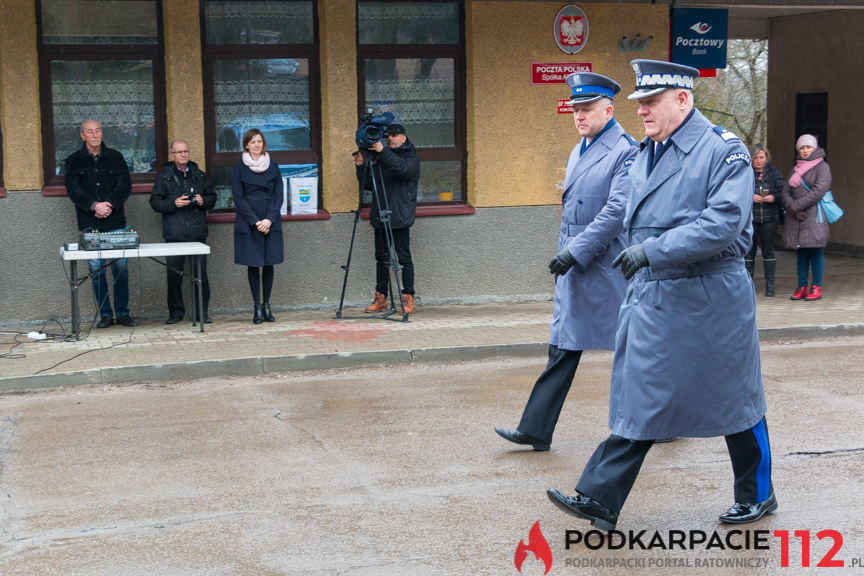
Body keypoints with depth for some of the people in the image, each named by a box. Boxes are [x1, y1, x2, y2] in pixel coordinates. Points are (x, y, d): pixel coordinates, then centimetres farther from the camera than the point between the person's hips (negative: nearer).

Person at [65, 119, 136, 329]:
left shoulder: (115, 157, 9)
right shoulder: (74, 161, 7)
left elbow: (125, 186, 2)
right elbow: (73, 190, -4)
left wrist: (109, 205, -14)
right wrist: (94, 205, -18)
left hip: (115, 223, 0)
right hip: (89, 225, 0)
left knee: (121, 268, -2)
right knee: (96, 270, 1)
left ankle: (122, 312, 7)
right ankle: (105, 314, 9)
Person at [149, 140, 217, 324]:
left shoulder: (199, 175, 13)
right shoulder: (164, 176, 5)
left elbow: (212, 196, 20)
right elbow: (155, 202, 2)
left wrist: (203, 201, -2)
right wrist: (174, 204, -13)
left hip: (198, 233, 2)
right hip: (174, 234, -2)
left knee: (201, 274, 2)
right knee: (174, 274, 0)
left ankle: (202, 312, 11)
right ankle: (176, 312, 12)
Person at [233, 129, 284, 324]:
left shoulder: (273, 167, 9)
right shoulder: (240, 167, 2)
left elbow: (278, 196, 5)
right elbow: (238, 198, -3)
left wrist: (269, 220, -10)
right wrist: (255, 222, -12)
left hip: (270, 223, 2)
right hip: (247, 223, -2)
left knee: (268, 264, 2)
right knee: (252, 264, 0)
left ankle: (266, 305, 11)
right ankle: (258, 307, 5)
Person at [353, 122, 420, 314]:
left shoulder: (411, 158, 0)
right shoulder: (379, 158, 16)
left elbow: (403, 168, -25)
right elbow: (368, 185, 16)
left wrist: (383, 152, -33)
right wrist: (361, 167, 2)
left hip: (400, 217, -6)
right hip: (380, 215, 6)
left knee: (404, 257, -5)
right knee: (381, 257, 8)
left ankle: (408, 298, -2)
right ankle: (380, 298, 13)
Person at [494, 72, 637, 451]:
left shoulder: (626, 152, -12)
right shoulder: (578, 153, 16)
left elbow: (617, 210, -20)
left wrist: (574, 252, -21)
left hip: (609, 269, -8)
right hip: (575, 269, 8)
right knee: (562, 349, 7)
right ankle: (535, 430, 7)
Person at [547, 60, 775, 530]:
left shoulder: (724, 151, -12)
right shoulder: (645, 155, 11)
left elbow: (724, 223, -23)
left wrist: (654, 250, -29)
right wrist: (638, 287, 21)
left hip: (709, 301, -6)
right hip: (651, 298, 6)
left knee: (733, 400, 8)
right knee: (640, 398, 5)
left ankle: (757, 496, 26)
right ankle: (599, 500, 4)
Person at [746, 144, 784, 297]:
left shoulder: (774, 173, 11)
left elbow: (782, 193, 6)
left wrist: (773, 197, -13)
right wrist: (750, 197, -14)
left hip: (769, 218, 0)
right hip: (749, 217, 0)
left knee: (768, 249, 1)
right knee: (749, 250, 1)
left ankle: (770, 284, 6)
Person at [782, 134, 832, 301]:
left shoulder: (822, 166, 0)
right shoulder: (796, 168, 18)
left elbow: (819, 190, -12)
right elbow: (786, 191, 10)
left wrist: (796, 205, -13)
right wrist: (793, 209, -8)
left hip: (814, 215, -5)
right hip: (796, 218, 5)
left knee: (815, 250, -7)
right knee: (801, 252, 5)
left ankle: (816, 287, -3)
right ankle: (802, 287, 8)